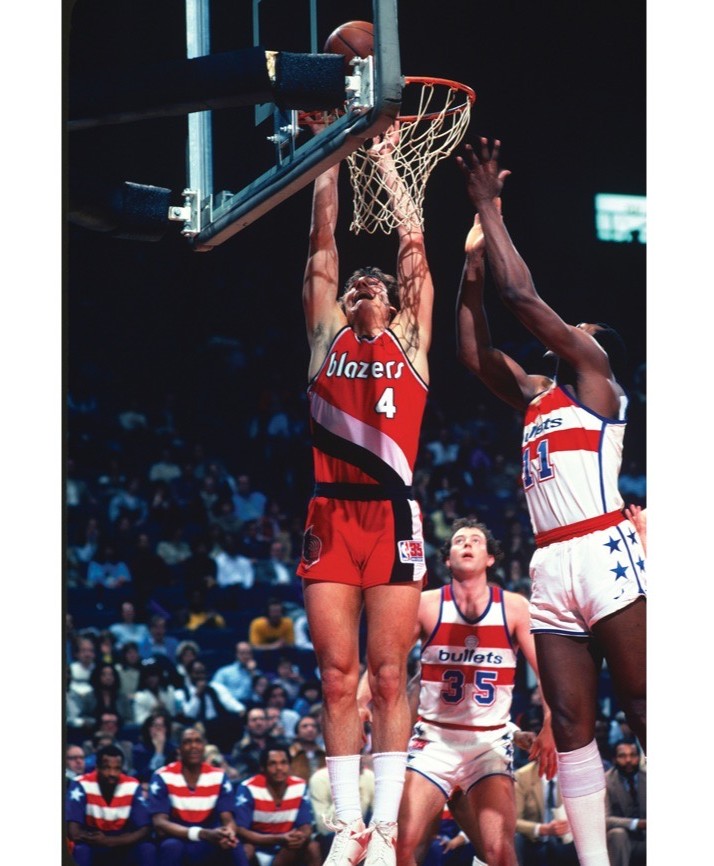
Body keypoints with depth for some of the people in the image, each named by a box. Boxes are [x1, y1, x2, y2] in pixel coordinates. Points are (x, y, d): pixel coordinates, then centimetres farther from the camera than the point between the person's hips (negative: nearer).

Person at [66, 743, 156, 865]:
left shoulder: (133, 787, -10)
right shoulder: (81, 786, -16)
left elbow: (144, 831, -17)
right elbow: (73, 832, -23)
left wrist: (109, 841, -33)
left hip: (122, 848, 2)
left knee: (147, 849, -26)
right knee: (80, 850, -34)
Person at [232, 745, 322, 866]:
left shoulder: (300, 787, -5)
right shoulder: (248, 789, -18)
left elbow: (306, 827, -4)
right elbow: (240, 830, -24)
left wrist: (302, 837, -32)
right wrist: (279, 839, -36)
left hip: (285, 849, 4)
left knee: (313, 847, -22)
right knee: (244, 850, -36)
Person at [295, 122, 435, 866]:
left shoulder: (410, 341, 13)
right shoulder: (326, 338, 15)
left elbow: (413, 244, 11)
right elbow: (322, 242, 12)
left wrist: (384, 160, 16)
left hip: (392, 517, -1)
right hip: (331, 516, 1)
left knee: (388, 674, -2)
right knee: (338, 676, 0)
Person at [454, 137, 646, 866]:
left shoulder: (596, 375, 4)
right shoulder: (537, 396, 24)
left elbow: (522, 295, -3)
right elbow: (473, 354, 23)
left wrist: (489, 209, 4)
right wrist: (472, 258, 20)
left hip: (603, 553, -8)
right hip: (551, 566, 8)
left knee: (643, 711, -8)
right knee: (572, 726, 1)